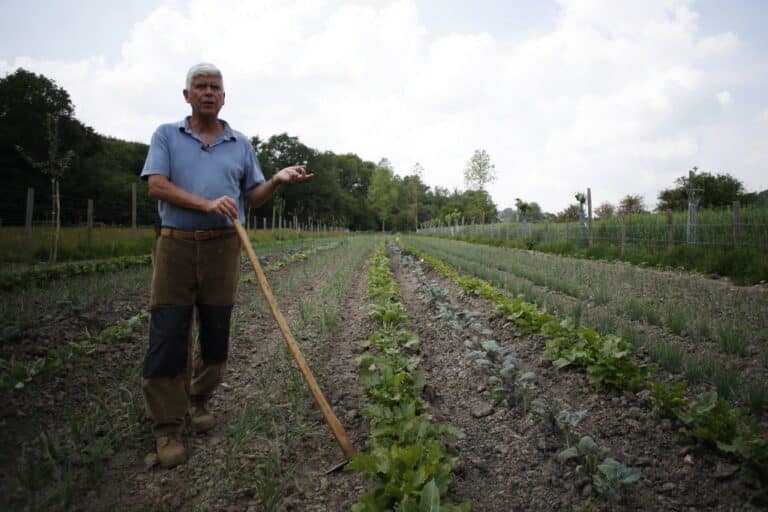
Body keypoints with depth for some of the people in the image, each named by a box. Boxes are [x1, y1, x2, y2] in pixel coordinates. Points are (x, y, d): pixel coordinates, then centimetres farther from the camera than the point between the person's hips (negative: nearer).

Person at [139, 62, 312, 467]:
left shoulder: (240, 144, 14)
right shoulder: (166, 136, 8)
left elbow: (253, 197, 16)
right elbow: (156, 185, -6)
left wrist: (278, 179, -4)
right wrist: (206, 204, -20)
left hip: (223, 247, 2)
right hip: (175, 245, -2)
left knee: (215, 333, 8)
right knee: (167, 335, -3)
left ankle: (199, 400, 30)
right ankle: (166, 425, 7)